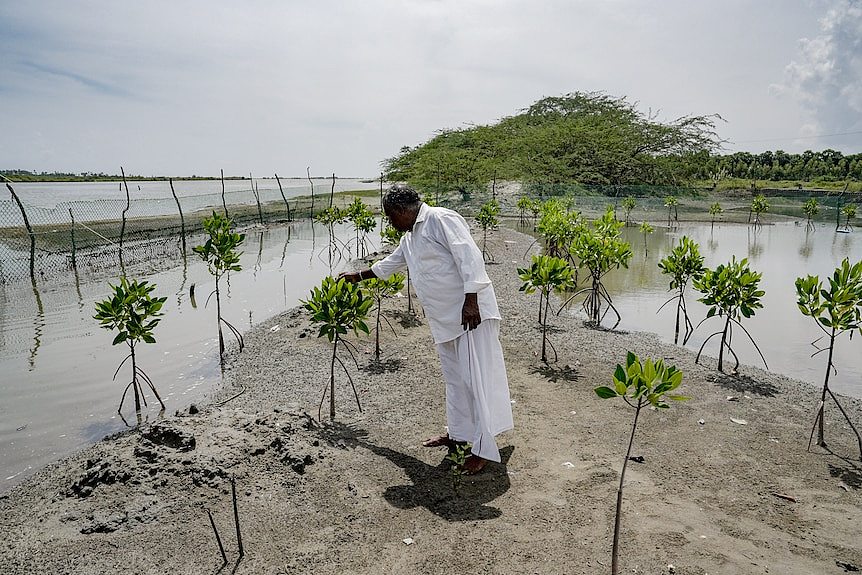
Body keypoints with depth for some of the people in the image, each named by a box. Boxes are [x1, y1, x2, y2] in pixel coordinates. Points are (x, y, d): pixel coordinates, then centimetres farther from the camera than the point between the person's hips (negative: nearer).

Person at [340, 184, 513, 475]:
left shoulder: (440, 219, -11)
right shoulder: (410, 237, 19)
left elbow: (469, 256, -20)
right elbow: (388, 264, 36)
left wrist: (471, 300, -25)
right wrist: (358, 275, 45)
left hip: (471, 312, -10)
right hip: (445, 319, 10)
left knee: (477, 377, -6)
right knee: (454, 377, 16)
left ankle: (484, 448, -1)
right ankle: (459, 433, 29)